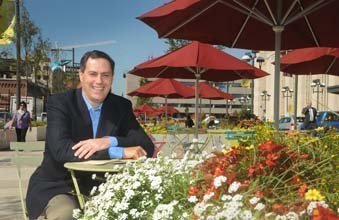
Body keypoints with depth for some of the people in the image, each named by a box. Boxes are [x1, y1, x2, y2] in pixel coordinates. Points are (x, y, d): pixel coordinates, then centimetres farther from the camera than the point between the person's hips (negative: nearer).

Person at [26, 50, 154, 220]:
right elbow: (61, 149, -25)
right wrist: (121, 152, -29)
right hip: (57, 187, -3)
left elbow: (147, 147, -6)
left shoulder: (122, 106, 2)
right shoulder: (59, 103, -9)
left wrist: (109, 141, -25)